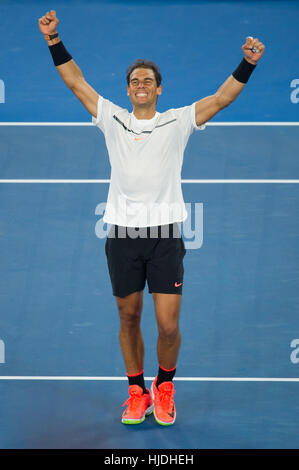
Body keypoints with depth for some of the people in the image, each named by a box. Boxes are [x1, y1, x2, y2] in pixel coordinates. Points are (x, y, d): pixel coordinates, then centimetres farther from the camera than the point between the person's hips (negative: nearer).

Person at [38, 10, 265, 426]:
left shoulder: (178, 122, 5)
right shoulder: (112, 120, 10)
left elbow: (222, 98, -2)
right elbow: (75, 82, 8)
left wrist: (247, 64, -15)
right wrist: (54, 40, 1)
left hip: (165, 236, -2)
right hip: (122, 235, 2)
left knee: (168, 325, -4)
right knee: (129, 318, 9)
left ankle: (165, 385, 21)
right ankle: (137, 392, 25)